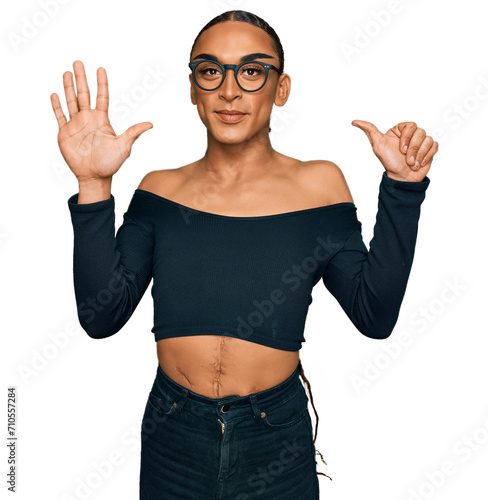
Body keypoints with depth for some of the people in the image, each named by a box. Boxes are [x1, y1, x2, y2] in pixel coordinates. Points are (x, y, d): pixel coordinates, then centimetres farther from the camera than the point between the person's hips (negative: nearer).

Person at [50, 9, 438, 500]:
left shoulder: (318, 184, -5)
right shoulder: (161, 188, -2)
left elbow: (375, 316, -6)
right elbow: (102, 317, -9)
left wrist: (403, 188, -11)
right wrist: (94, 186, -16)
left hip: (277, 442, -1)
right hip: (173, 438, 2)